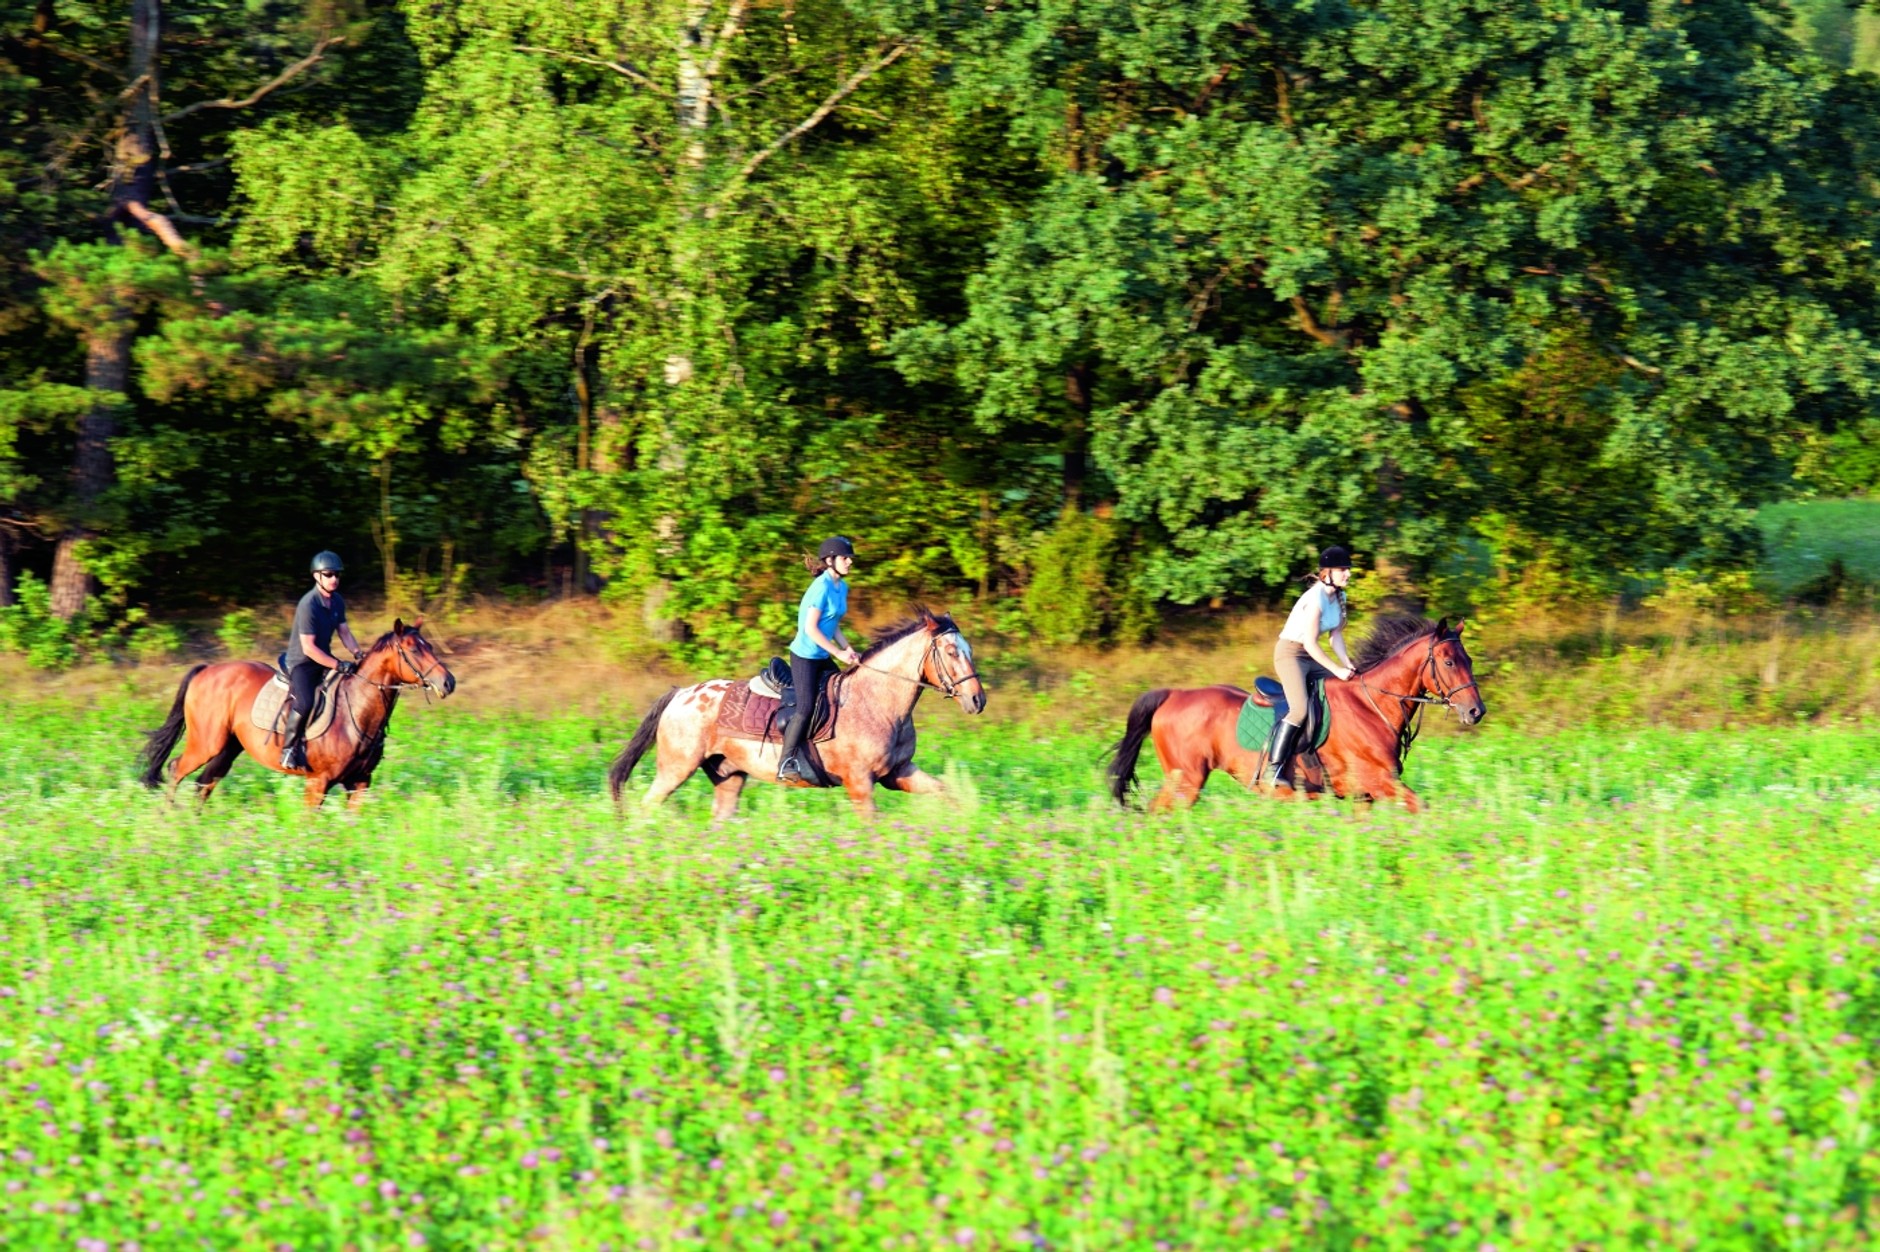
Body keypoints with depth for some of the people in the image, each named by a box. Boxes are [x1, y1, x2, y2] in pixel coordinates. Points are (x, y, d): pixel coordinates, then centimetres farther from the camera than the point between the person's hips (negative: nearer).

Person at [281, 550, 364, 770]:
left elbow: (344, 632, 12)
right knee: (305, 702, -32)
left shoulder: (338, 601, 4)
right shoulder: (309, 605, -23)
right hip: (301, 663, -9)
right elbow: (308, 647, -25)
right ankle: (289, 747, -16)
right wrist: (338, 665, -27)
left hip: (324, 660, 9)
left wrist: (359, 653, -7)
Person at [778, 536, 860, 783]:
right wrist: (840, 652, -18)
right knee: (806, 708, -16)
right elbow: (811, 629, -20)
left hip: (822, 657, 9)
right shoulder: (822, 588, -18)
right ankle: (786, 765, -13)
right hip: (805, 656, -9)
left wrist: (848, 649, 1)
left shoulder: (842, 587, 9)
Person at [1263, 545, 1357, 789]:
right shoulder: (1316, 598, -21)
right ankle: (1273, 769, -25)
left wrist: (1348, 665, -5)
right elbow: (1310, 643, -22)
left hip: (1311, 656, 9)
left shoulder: (1339, 597, 6)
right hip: (1289, 652, -9)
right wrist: (1337, 670, -22)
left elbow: (1336, 636, 9)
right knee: (1300, 708, -25)